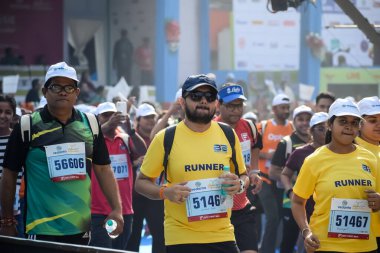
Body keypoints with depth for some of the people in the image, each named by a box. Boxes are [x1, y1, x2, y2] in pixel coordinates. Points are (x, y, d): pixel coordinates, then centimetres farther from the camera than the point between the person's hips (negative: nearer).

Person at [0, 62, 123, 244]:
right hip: (41, 230, -4)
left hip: (81, 229, 4)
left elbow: (103, 169, 13)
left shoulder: (90, 124, 8)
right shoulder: (27, 126, -2)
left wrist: (117, 209, 4)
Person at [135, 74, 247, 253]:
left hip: (222, 236, 3)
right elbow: (141, 182, 4)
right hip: (181, 239, -3)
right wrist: (165, 192, -16)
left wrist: (239, 184, -6)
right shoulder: (166, 138, -3)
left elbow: (243, 176, 18)